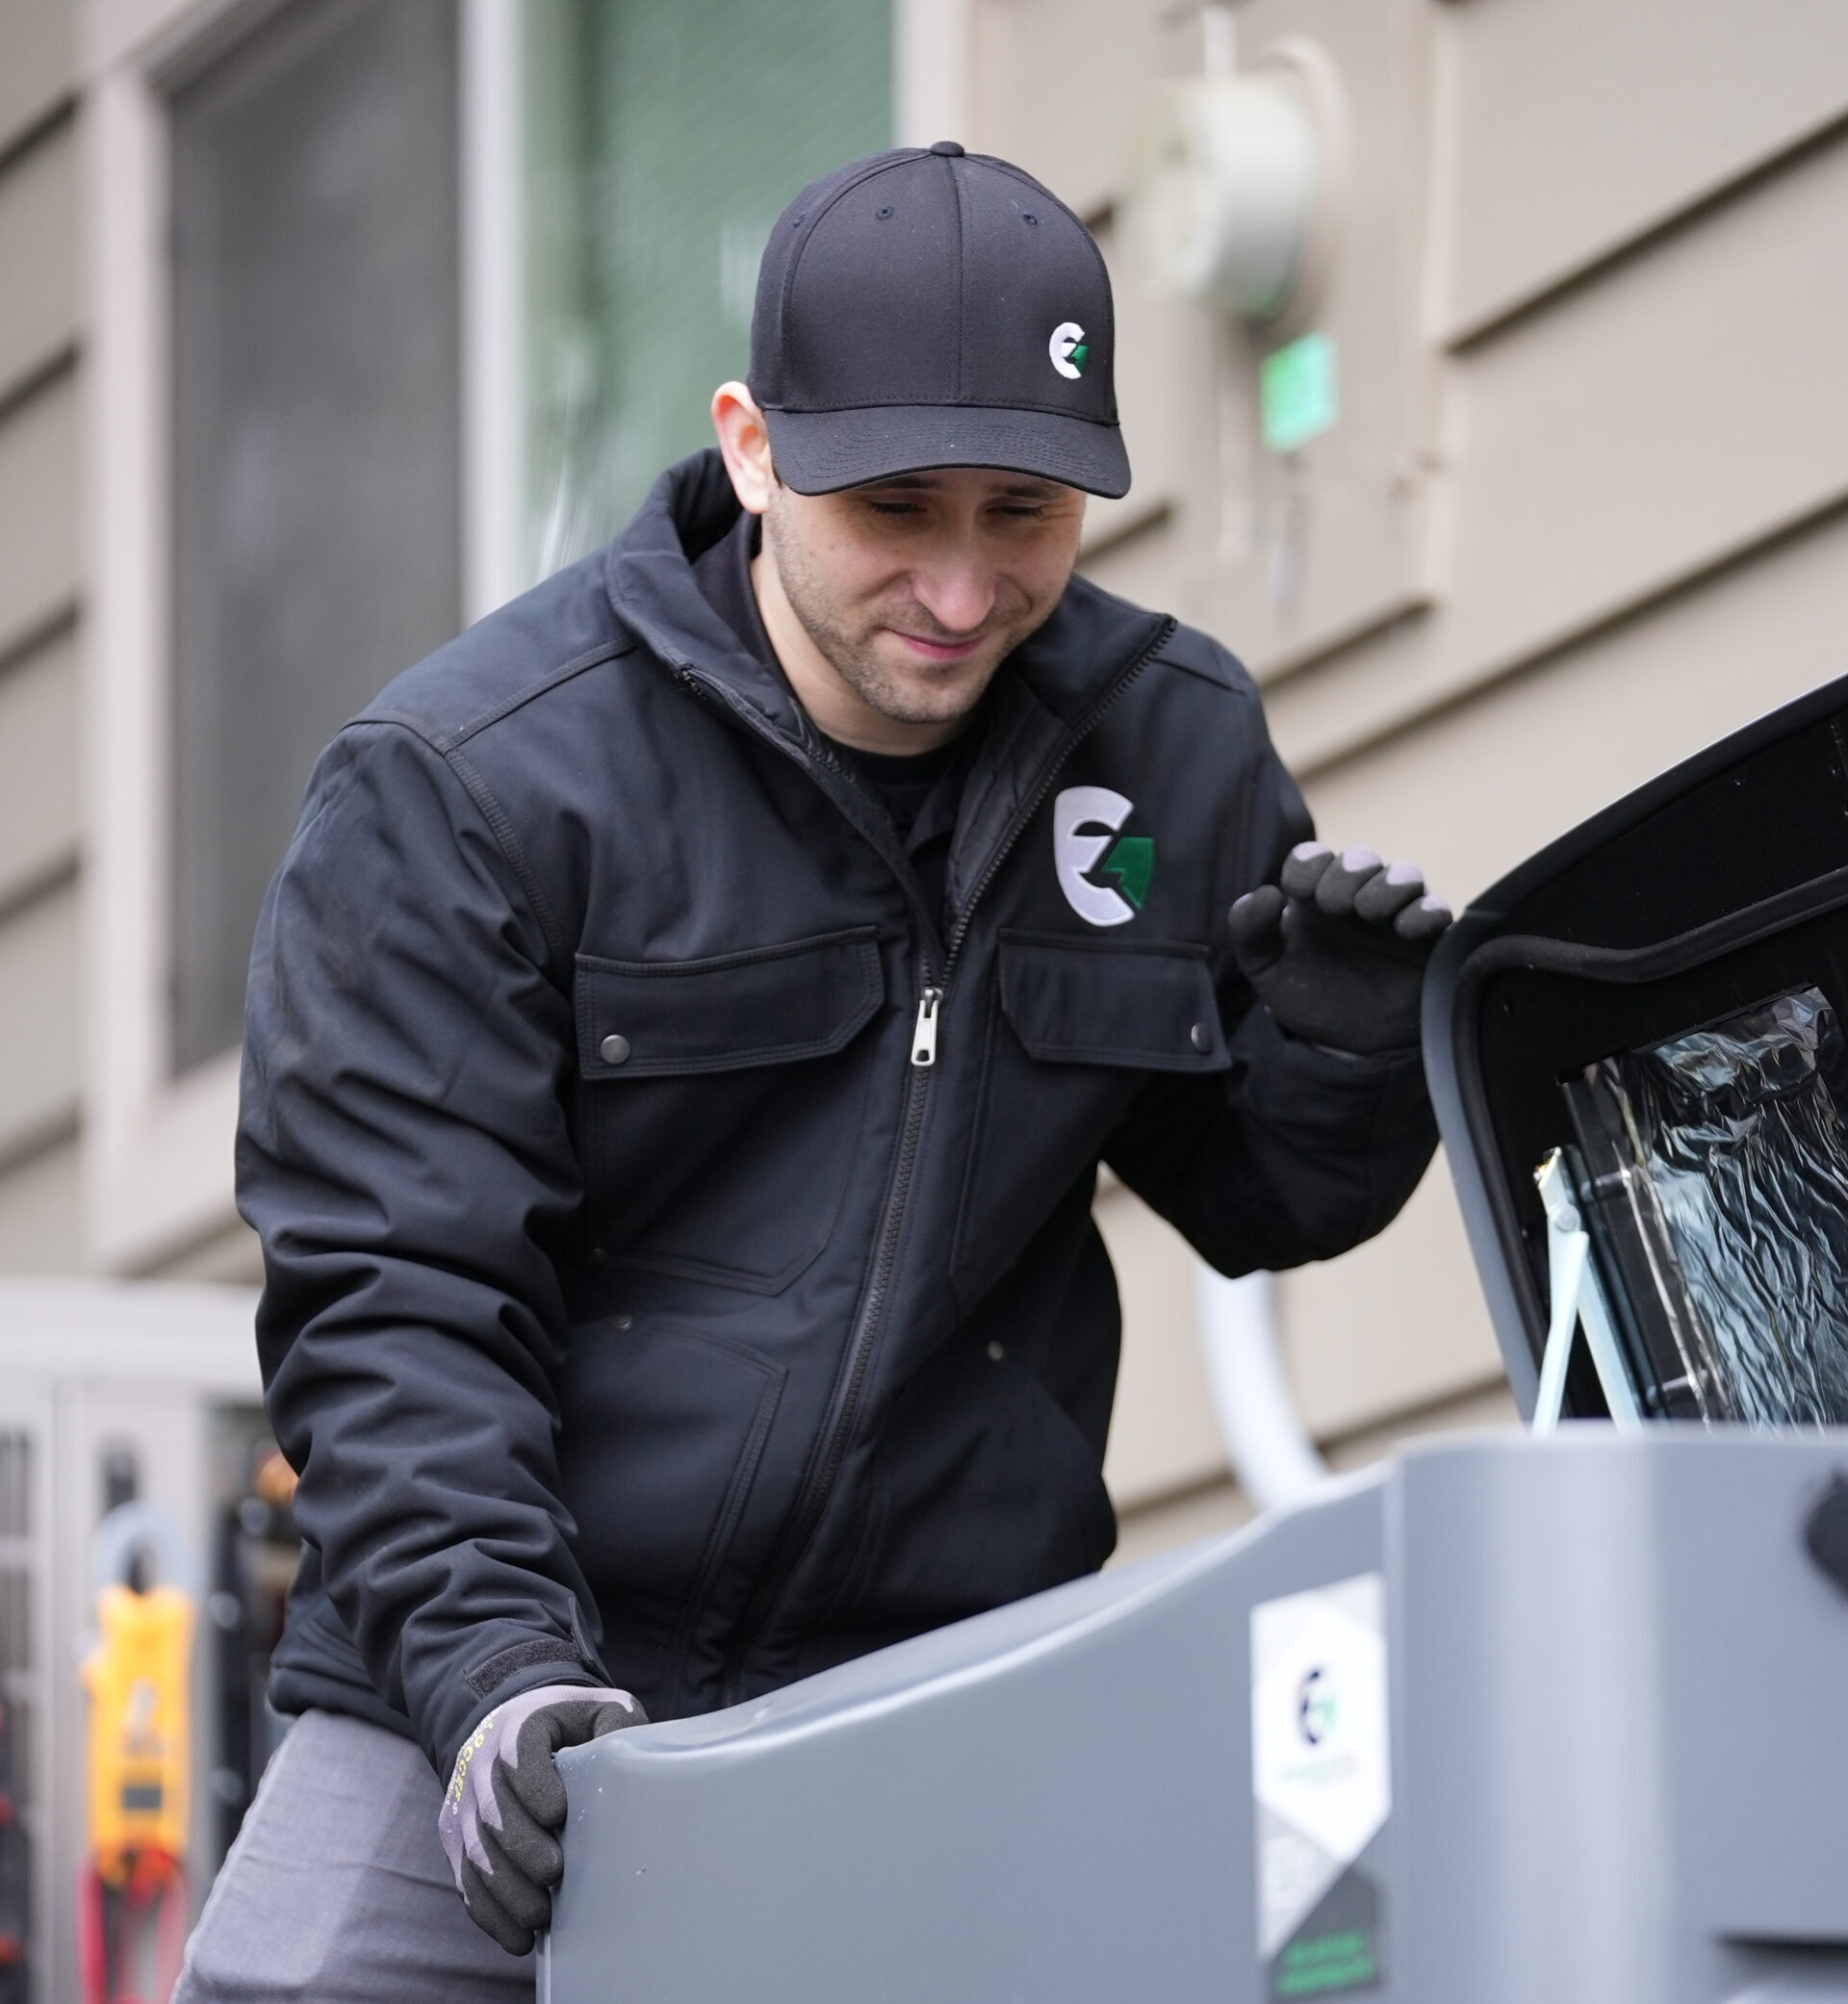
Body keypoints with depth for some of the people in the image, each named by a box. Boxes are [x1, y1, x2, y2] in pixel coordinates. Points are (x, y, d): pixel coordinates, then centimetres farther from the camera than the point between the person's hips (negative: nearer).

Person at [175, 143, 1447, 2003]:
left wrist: (1344, 1042, -6)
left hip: (946, 1710, 3)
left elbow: (1257, 1208, 16)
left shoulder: (1179, 754, 5)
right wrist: (495, 1667, -24)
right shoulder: (461, 781, -8)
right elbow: (390, 1289, -11)